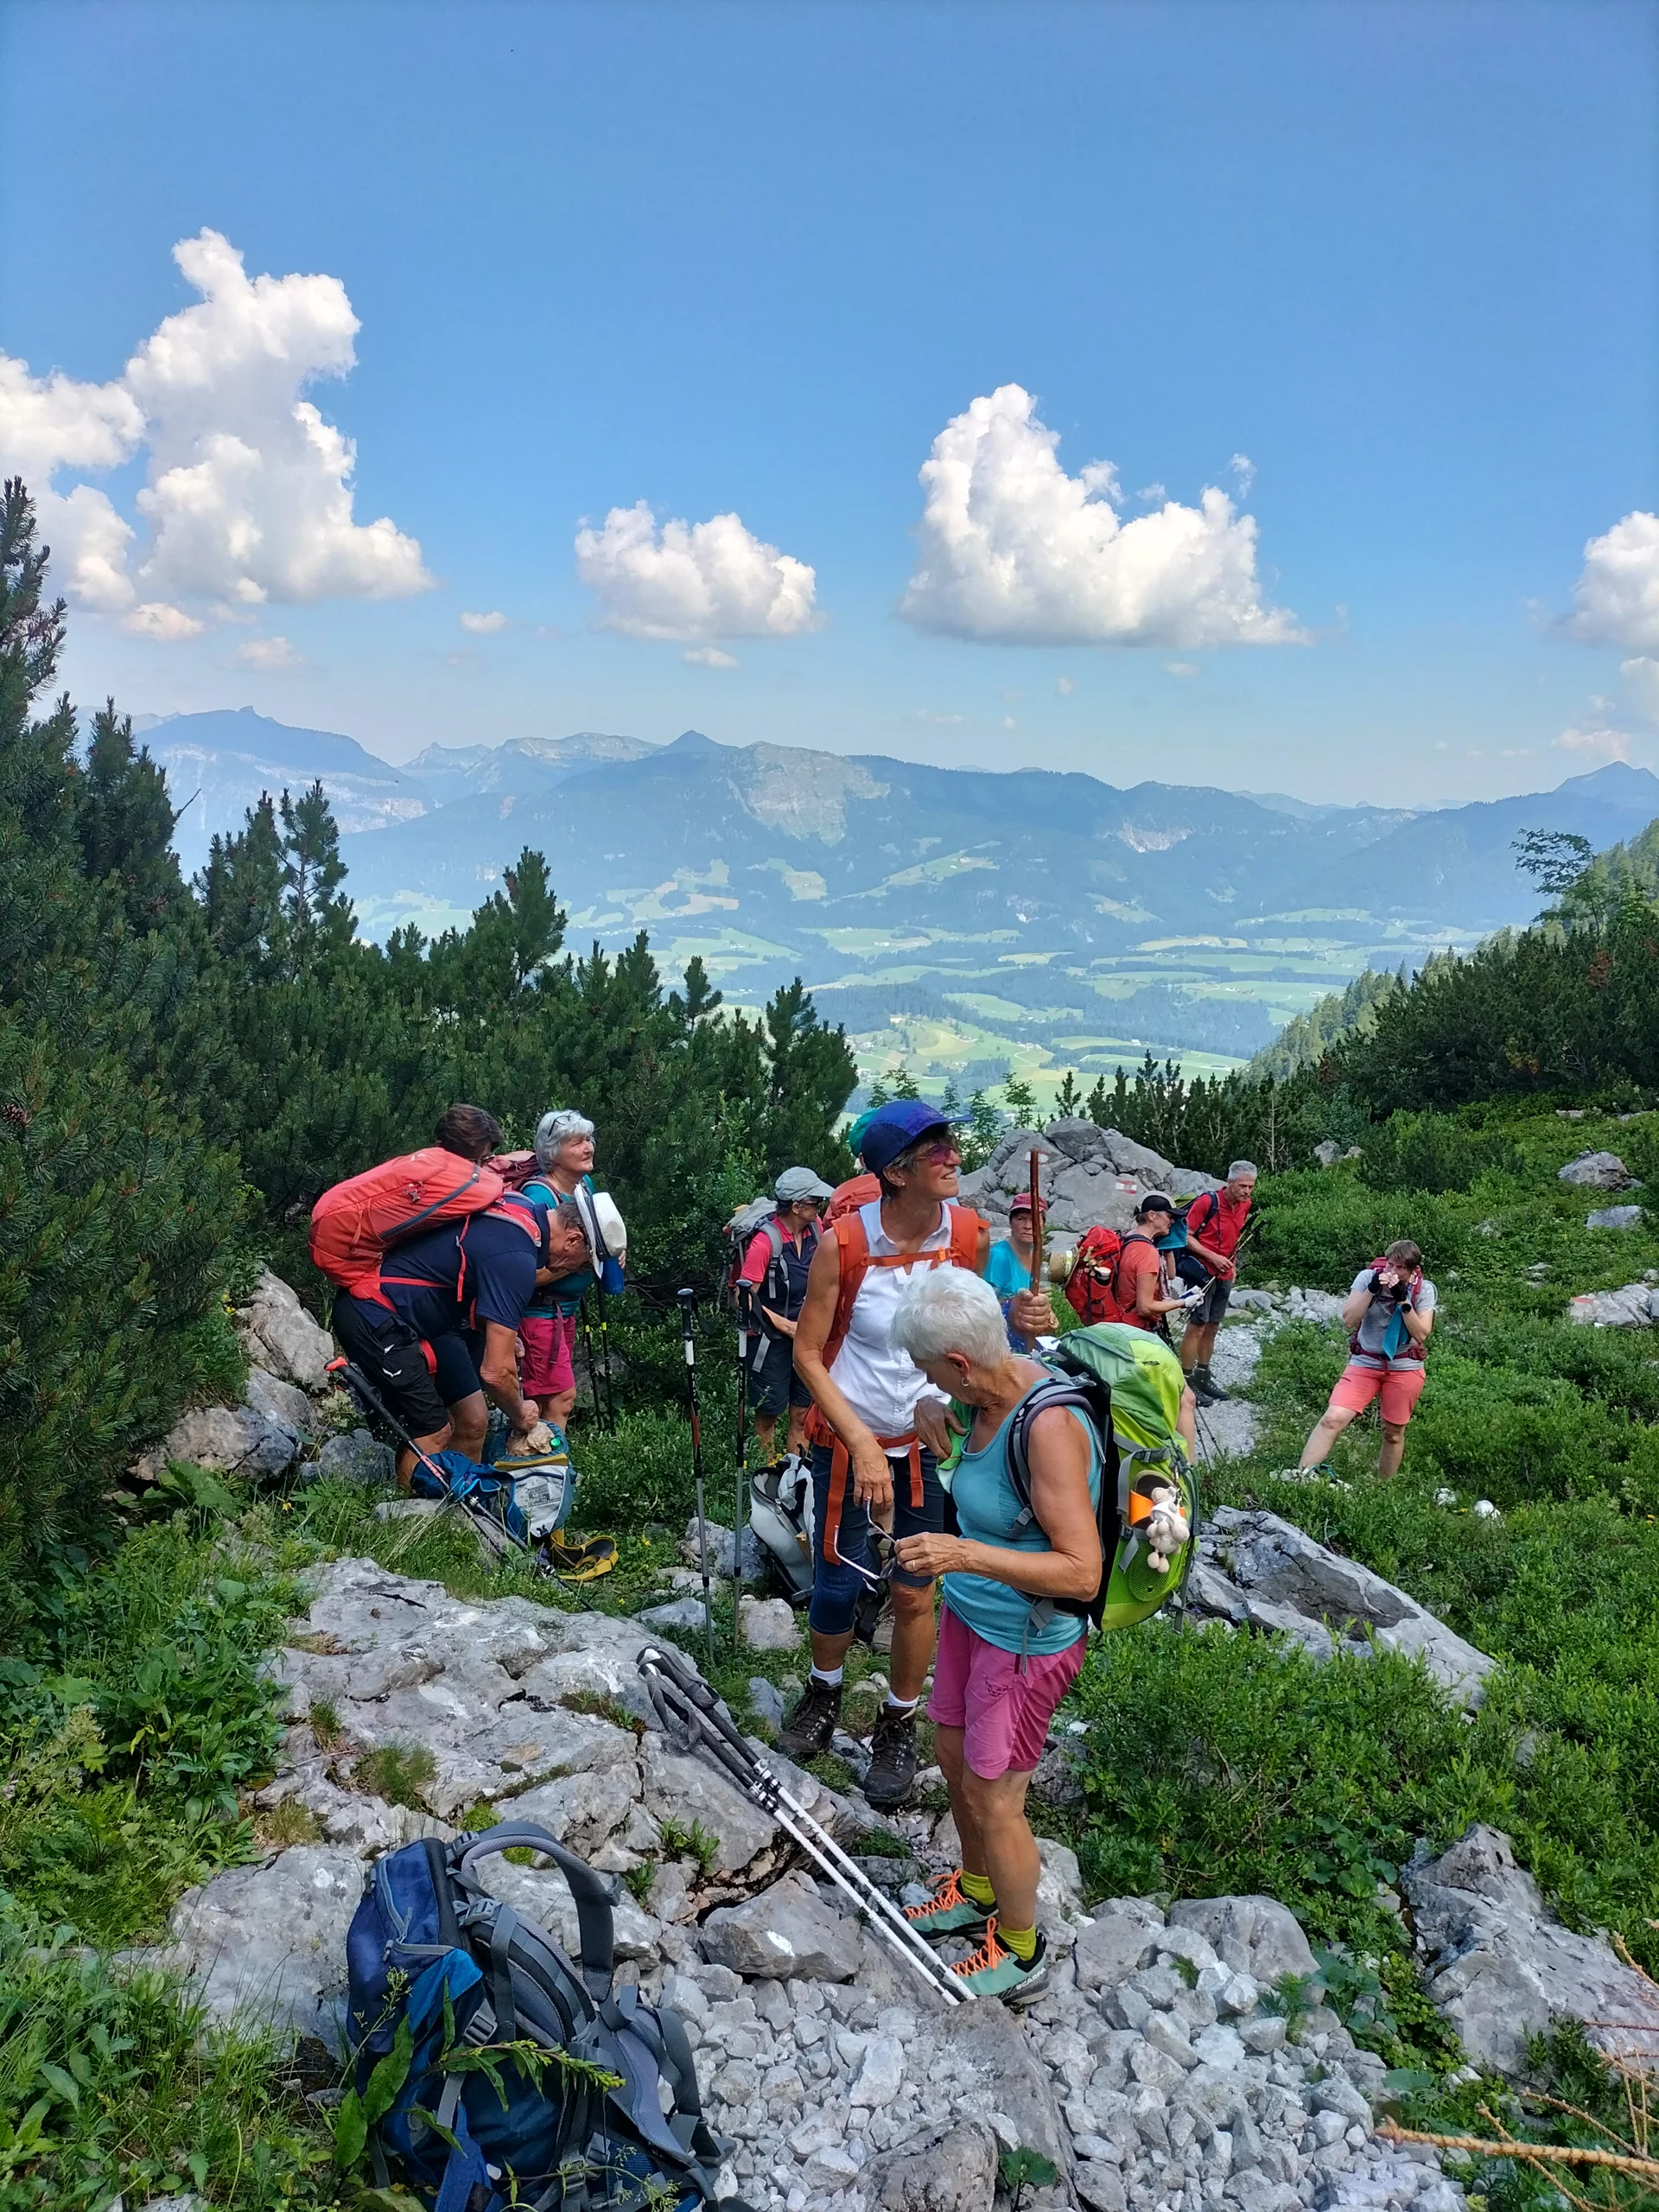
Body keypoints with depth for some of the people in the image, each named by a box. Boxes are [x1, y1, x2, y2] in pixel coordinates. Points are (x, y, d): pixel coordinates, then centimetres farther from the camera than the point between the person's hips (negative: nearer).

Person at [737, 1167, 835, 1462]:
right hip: (772, 1338, -6)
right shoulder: (765, 1241, -21)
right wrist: (786, 1326, -15)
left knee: (802, 1414, 12)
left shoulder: (815, 1228, -3)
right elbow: (744, 1297, -18)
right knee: (769, 1411, 8)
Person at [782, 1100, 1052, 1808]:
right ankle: (824, 1692, 40)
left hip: (933, 1436, 2)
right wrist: (864, 1447, -19)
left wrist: (1014, 1319, -16)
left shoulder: (969, 1234, -11)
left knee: (914, 1592, 9)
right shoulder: (843, 1243, -21)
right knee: (837, 1584, 9)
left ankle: (900, 1724, 33)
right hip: (848, 1438, -2)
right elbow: (808, 1355, -13)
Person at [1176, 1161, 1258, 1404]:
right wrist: (1213, 1257, -21)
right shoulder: (1207, 1201, -19)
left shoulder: (1245, 1205, 3)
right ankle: (1188, 1382, 2)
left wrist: (1233, 1264, 16)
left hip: (1225, 1275, 7)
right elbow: (1186, 1236, -16)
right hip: (1202, 1272, -7)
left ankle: (1203, 1377, 25)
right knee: (1197, 1327, -4)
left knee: (1212, 1327, 15)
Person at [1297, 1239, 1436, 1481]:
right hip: (1365, 1363, -1)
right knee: (1332, 1419, -17)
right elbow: (1348, 1321, -15)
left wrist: (1403, 1300, -24)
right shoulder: (1368, 1277, -10)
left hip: (1405, 1368, 1)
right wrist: (1373, 1289, -25)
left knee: (1393, 1433, 12)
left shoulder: (1424, 1289, -8)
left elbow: (1421, 1335, -14)